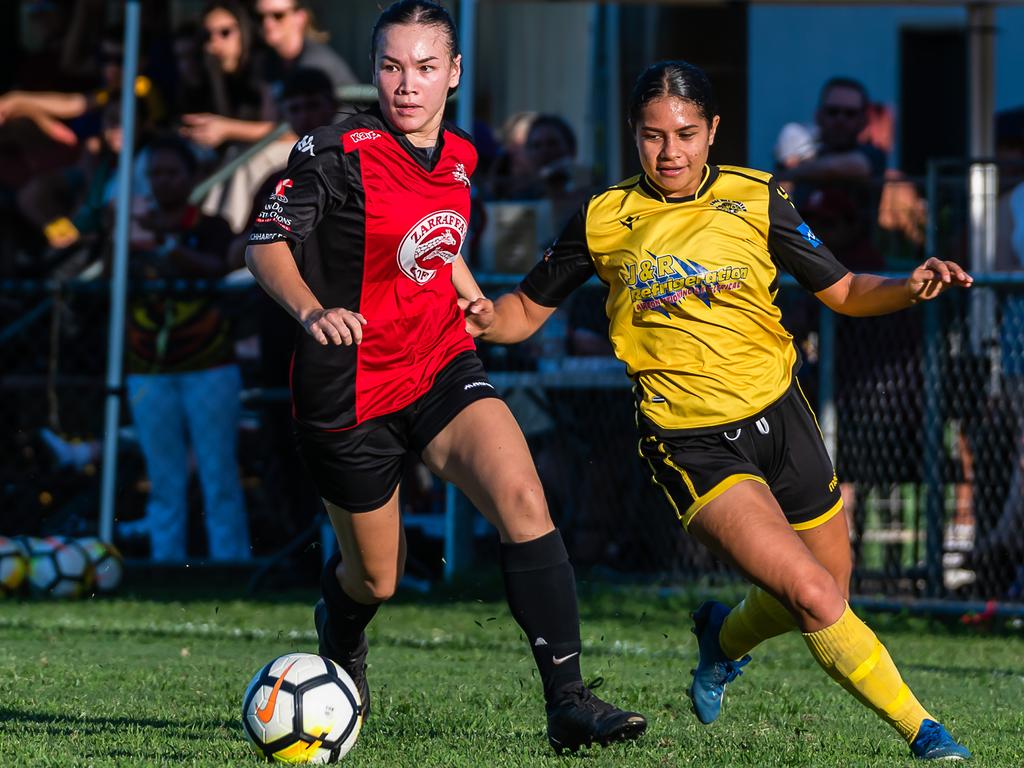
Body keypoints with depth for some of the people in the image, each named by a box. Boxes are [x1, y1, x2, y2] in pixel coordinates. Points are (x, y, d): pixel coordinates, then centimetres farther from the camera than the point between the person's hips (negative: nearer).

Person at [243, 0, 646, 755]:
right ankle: (340, 636, 49)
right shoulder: (339, 153, -15)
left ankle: (568, 702, -22)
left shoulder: (458, 156, 4)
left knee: (523, 500, -21)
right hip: (350, 388, -4)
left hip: (441, 366, 4)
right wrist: (312, 309, -32)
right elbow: (266, 243, -16)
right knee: (376, 579, 9)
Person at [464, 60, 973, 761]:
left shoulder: (755, 199, -1)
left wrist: (910, 288, -15)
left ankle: (726, 635, 44)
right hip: (692, 445, -3)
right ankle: (921, 730, -3)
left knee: (828, 594, 13)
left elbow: (844, 292, 4)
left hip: (779, 415, 3)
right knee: (814, 597, -18)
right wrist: (485, 320, -14)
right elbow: (529, 309, 8)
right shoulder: (604, 221, -2)